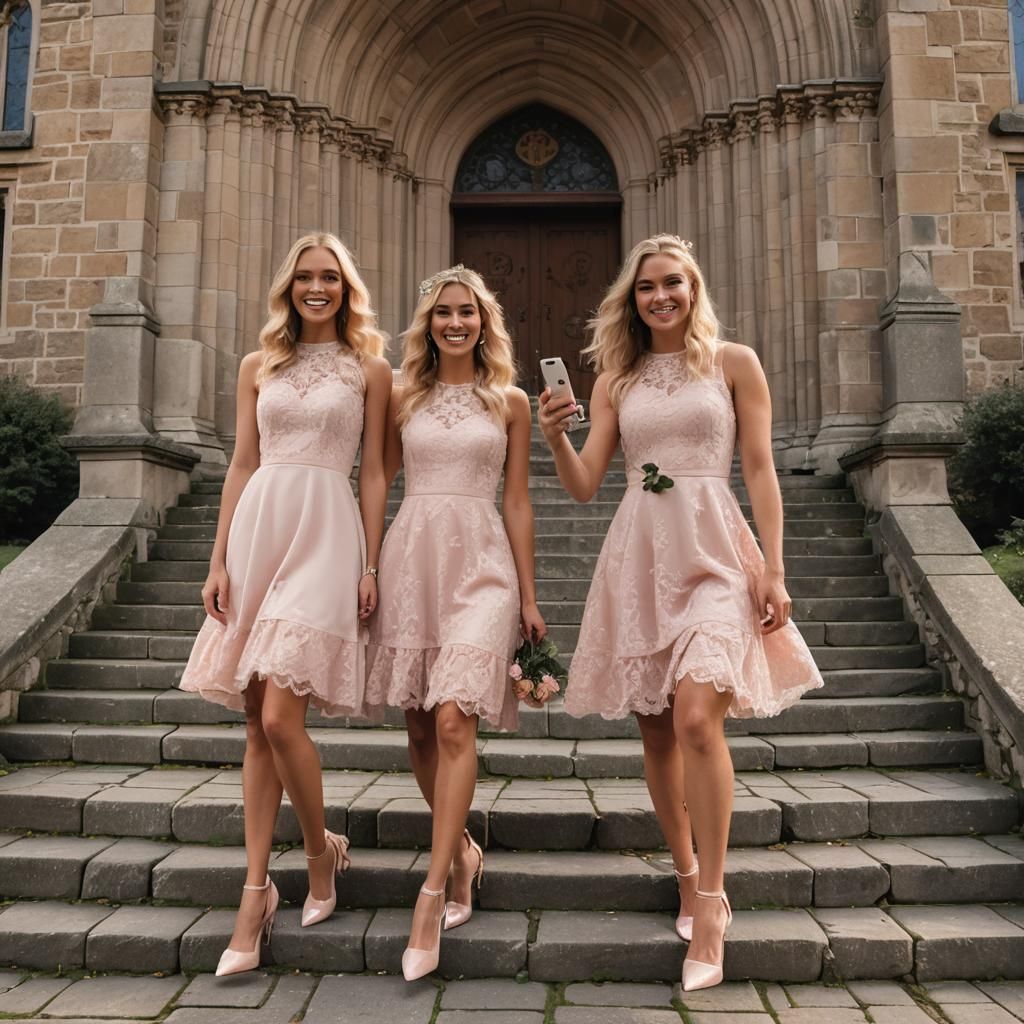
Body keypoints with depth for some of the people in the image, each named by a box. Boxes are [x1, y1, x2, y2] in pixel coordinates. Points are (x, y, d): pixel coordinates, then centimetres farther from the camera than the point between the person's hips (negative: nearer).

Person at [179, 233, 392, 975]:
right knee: (258, 724, 6)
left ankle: (321, 850, 15)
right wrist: (220, 561, 6)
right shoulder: (259, 366, 16)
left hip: (326, 533, -3)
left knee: (280, 717, -11)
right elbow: (242, 466, 13)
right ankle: (257, 889, 16)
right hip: (258, 529, 4)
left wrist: (371, 567, -2)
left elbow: (374, 474, 5)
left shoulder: (370, 369, 8)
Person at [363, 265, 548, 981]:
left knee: (453, 720, -16)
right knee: (420, 730, 7)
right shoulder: (404, 400, 12)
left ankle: (431, 899, -8)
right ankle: (463, 852, 28)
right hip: (411, 555, 3)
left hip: (480, 560, -2)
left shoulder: (511, 402, 9)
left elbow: (518, 504, 8)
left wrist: (529, 596, 5)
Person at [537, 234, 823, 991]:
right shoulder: (616, 379, 13)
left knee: (696, 717, -18)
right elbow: (584, 485, 7)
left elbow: (760, 470, 2)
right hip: (638, 555, 4)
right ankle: (689, 879, 27)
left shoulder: (733, 362, 7)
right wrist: (556, 436, -12)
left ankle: (710, 904, -2)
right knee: (656, 731, 8)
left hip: (713, 551, -3)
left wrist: (774, 571, -5)